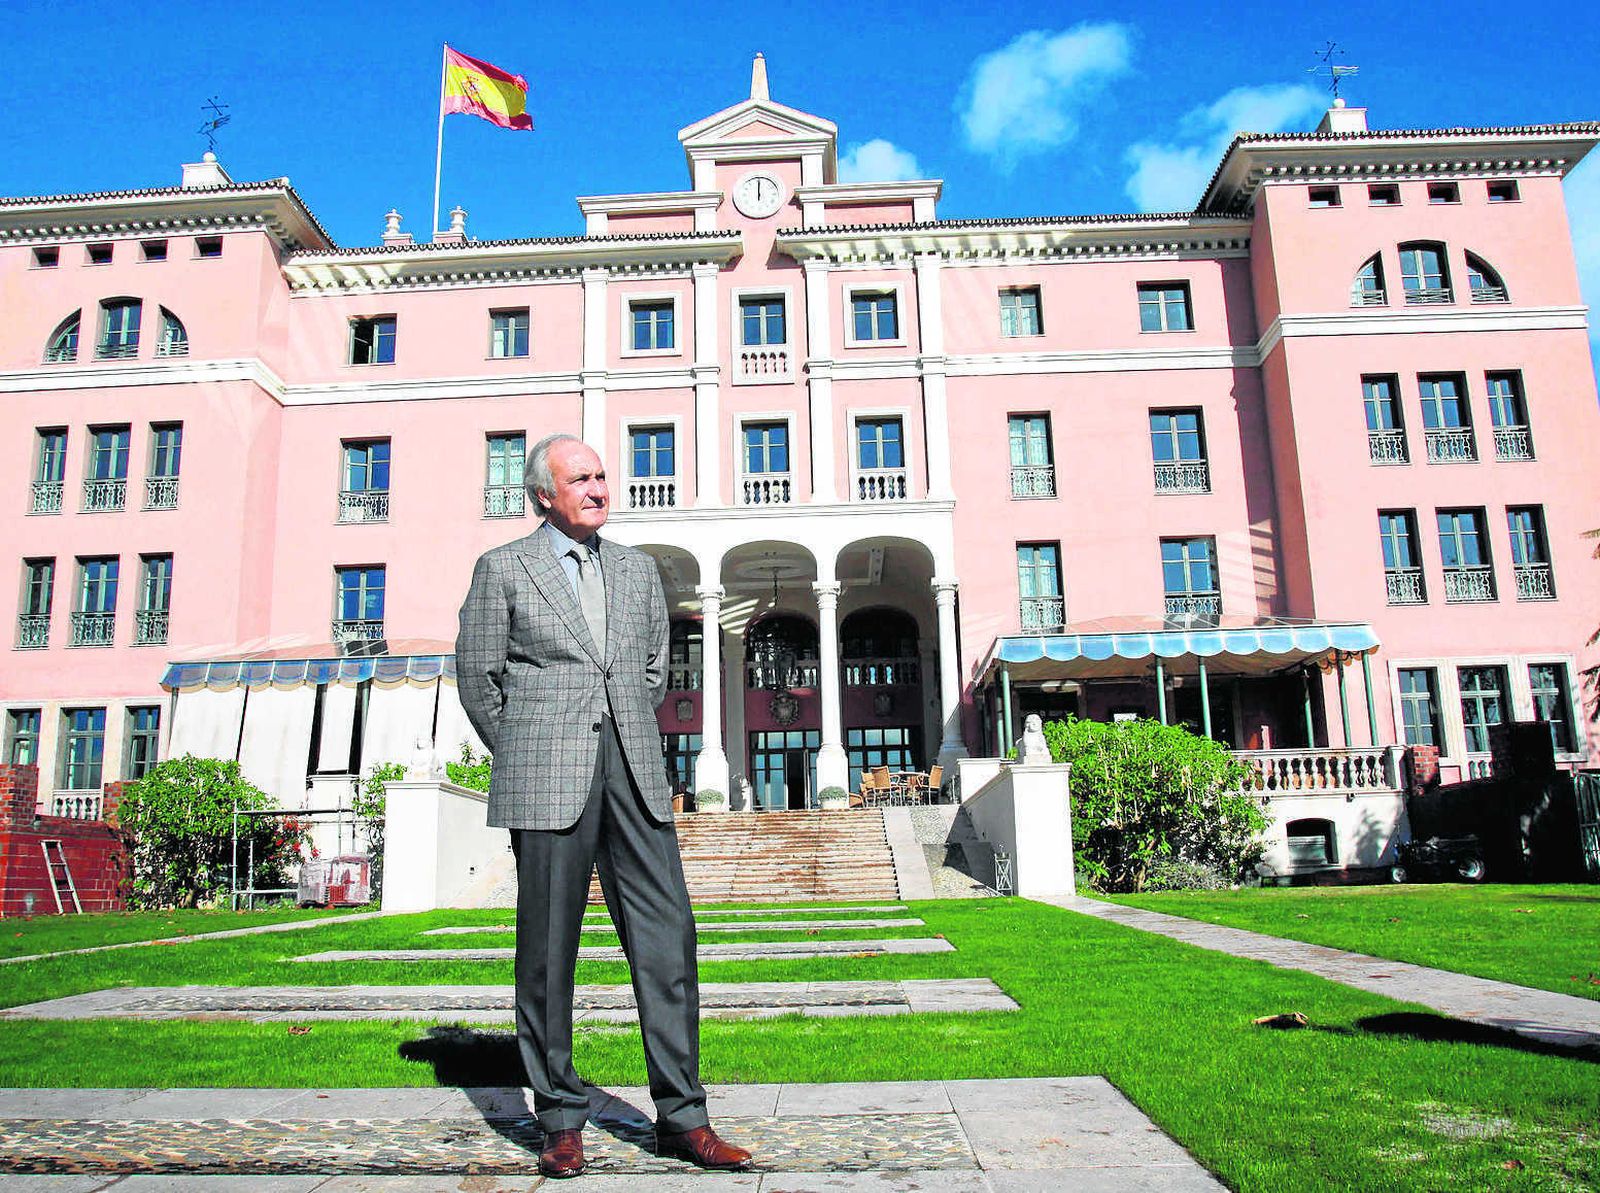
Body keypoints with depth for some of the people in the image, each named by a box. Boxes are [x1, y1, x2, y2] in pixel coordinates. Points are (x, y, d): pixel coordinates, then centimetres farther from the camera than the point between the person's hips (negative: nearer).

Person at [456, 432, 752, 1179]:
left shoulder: (636, 569, 16)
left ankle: (680, 1117, 10)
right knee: (548, 949, 3)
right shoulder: (503, 569, 5)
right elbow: (478, 681, 6)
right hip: (548, 784, -3)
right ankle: (561, 1118, 17)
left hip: (635, 778, 4)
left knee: (666, 938, 0)